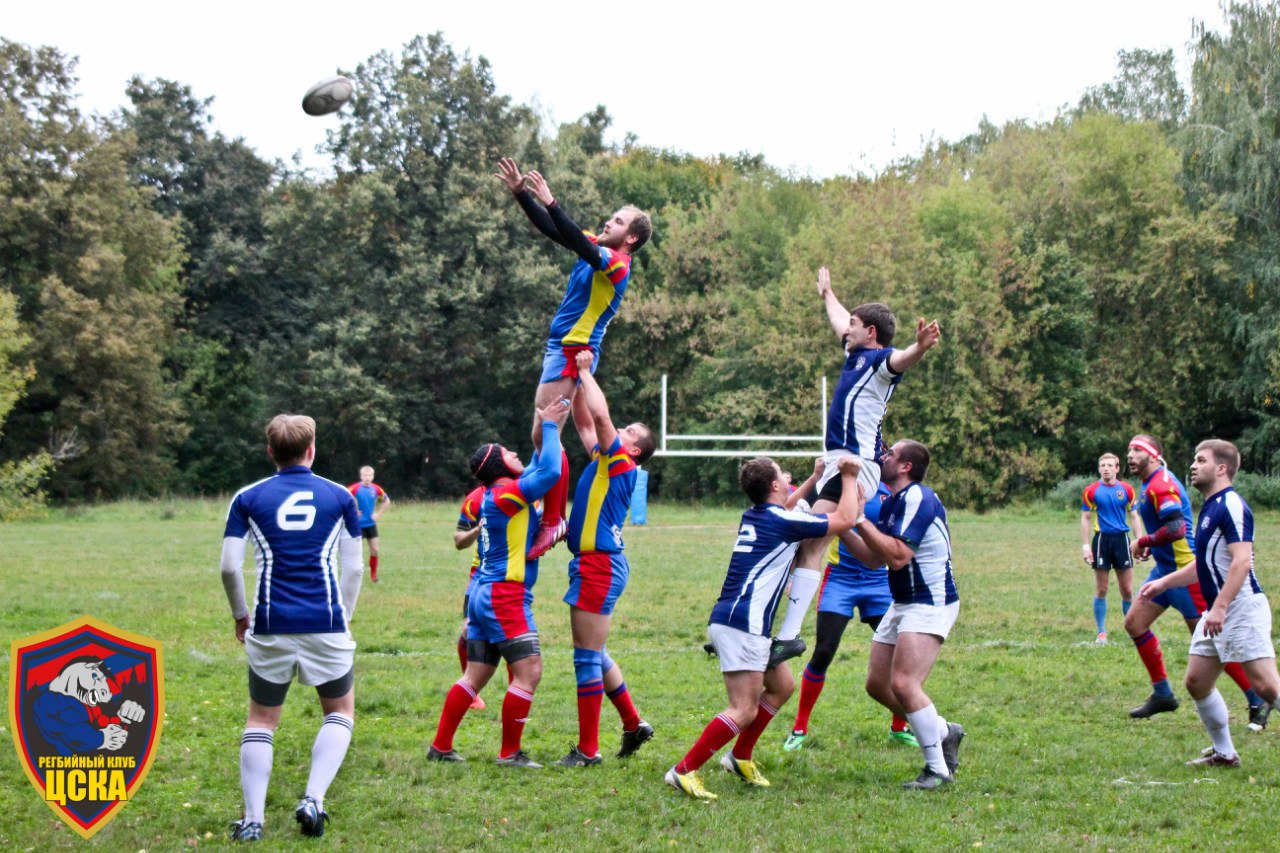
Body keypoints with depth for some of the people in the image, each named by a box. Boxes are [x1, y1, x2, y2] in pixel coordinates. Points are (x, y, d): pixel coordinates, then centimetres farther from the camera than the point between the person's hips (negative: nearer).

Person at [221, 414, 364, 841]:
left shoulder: (247, 498, 5)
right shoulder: (339, 497, 6)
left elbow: (229, 567, -1)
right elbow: (354, 567, 5)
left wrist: (241, 615, 14)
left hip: (270, 627, 0)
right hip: (326, 624, 0)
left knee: (261, 720, 16)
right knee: (340, 711, 19)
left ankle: (253, 818, 6)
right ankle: (313, 799, 0)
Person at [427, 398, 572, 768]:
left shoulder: (495, 496, 15)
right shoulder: (506, 494, -12)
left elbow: (540, 469, 30)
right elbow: (549, 472, -22)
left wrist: (551, 431, 24)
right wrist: (550, 427, -12)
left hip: (483, 594, 10)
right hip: (504, 596, -10)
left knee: (476, 675, 13)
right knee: (529, 671, -8)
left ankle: (441, 747, 16)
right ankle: (510, 753, -5)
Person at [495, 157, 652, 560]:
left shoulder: (617, 264, -12)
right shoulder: (596, 249, 12)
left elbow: (579, 243, -28)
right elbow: (550, 228, 14)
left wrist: (550, 201, -31)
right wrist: (520, 192, 4)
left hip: (573, 352, -9)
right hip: (561, 347, 9)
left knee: (544, 436, -13)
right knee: (545, 436, 10)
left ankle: (552, 523, -9)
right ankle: (556, 515, 15)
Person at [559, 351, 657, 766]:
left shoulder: (621, 463, -9)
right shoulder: (606, 459, 14)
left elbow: (600, 414, -18)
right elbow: (585, 420, 23)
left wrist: (585, 371, -6)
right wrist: (577, 378, 16)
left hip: (599, 564, -10)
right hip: (595, 563, 10)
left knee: (587, 657, -6)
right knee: (594, 654, 18)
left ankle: (588, 750, -2)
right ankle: (634, 724, 26)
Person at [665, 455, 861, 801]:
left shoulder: (755, 516, 16)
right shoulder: (781, 521, -9)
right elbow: (845, 519, -4)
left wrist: (816, 478, 40)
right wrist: (849, 478, 9)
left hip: (729, 620, 10)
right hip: (742, 625, -10)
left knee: (782, 685, 20)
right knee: (744, 711, -11)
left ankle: (741, 756, 23)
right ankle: (684, 771, -11)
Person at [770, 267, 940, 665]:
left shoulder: (880, 360, -8)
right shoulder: (857, 355, 21)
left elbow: (901, 359, -32)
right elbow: (841, 323, 42)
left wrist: (920, 347, -54)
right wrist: (827, 294, 58)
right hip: (838, 462, 10)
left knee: (810, 546, -20)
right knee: (806, 545, 11)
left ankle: (789, 635, -27)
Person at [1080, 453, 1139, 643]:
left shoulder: (1127, 490, 4)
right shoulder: (1091, 490, 0)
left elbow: (1133, 517, 10)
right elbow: (1085, 519, 3)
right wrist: (1085, 545, -3)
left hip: (1122, 539, 1)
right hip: (1101, 540, -1)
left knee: (1127, 590, 3)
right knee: (1101, 590, 3)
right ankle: (1101, 632, 10)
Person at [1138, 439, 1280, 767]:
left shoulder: (1231, 506, -14)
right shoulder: (1210, 507, 17)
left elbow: (1242, 561, -24)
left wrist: (1220, 607, -28)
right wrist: (1164, 582, 26)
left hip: (1242, 608, -10)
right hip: (1217, 612, 10)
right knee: (1197, 681, 9)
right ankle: (1224, 753, 18)